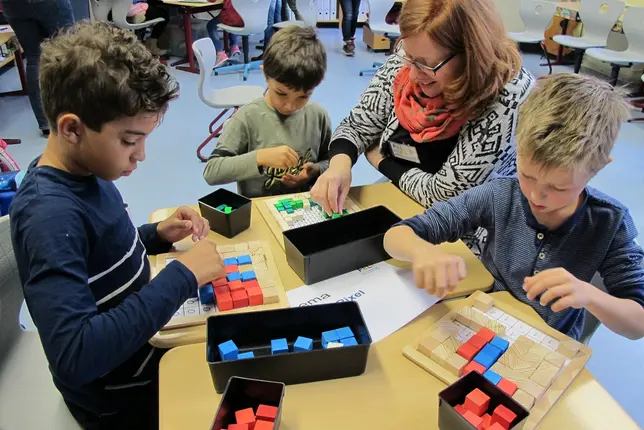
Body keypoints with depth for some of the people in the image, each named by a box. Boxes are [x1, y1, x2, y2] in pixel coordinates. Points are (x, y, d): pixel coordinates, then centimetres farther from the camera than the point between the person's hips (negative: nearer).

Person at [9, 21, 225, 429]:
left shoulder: (84, 170, -5)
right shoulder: (50, 214, -31)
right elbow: (74, 357, -37)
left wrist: (158, 234, -5)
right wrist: (181, 277, -34)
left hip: (140, 332, 7)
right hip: (120, 391, -7)